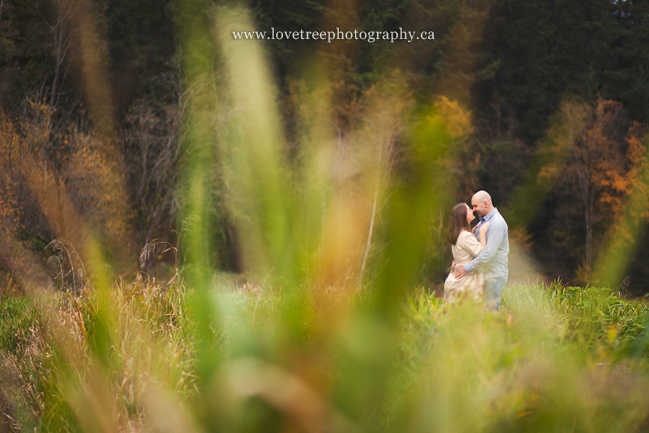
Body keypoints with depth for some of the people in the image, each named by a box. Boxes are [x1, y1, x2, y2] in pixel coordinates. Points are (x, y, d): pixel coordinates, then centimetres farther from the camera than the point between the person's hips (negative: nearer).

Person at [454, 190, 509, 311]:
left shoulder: (497, 223, -17)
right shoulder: (483, 220, 14)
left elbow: (489, 252, -25)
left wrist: (467, 268, -23)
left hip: (494, 274, -9)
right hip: (482, 271, 9)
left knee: (490, 309, -8)